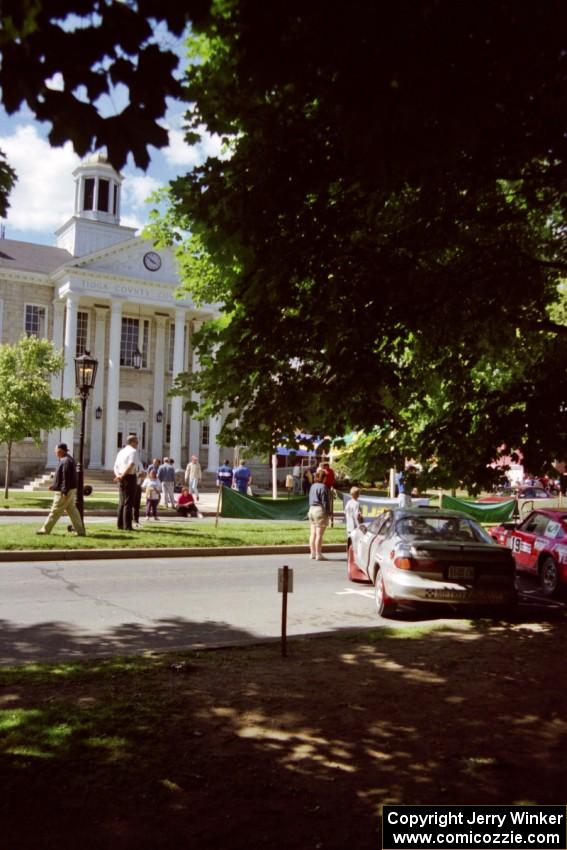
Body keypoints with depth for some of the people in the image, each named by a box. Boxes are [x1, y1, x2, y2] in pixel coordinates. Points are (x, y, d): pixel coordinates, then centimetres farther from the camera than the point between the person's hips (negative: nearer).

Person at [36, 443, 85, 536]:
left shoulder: (66, 461, -18)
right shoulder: (64, 460, 15)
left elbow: (66, 478, -23)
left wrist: (64, 492, -24)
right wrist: (54, 485, 26)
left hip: (64, 492, -10)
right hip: (70, 490, 10)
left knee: (55, 511, 0)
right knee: (72, 510, 8)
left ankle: (45, 529, 9)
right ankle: (80, 531, 7)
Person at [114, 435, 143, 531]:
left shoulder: (121, 452, 18)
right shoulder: (133, 451, -9)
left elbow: (116, 466, 15)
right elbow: (131, 465, -24)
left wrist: (118, 475, 1)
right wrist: (123, 475, -19)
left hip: (121, 479, 8)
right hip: (130, 477, -8)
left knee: (122, 501, 15)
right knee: (129, 502, -5)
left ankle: (120, 524, 21)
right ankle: (127, 526, -4)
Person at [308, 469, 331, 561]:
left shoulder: (312, 486, 13)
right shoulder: (323, 487, -13)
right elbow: (325, 501, -15)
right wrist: (328, 512, -10)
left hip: (312, 509, 9)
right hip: (320, 510, -9)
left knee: (313, 533, 12)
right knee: (319, 534, -5)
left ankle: (312, 553, 16)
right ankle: (318, 554, -3)